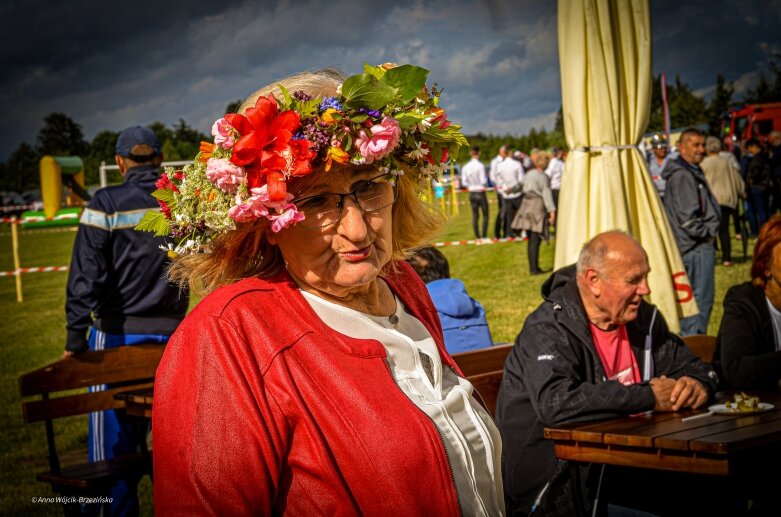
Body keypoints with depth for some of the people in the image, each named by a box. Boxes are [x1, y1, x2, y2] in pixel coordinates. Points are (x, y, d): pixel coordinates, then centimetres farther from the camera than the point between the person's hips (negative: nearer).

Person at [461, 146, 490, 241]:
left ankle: (478, 237, 13)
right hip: (480, 193, -5)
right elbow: (484, 181, -15)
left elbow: (464, 183, 2)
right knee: (485, 215, 5)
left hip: (471, 193, 5)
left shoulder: (465, 167, 0)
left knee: (475, 215, 10)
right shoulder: (480, 166, -16)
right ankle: (484, 236, -1)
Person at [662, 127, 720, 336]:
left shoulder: (692, 172, 16)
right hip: (697, 247, -11)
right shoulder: (682, 175, -17)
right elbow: (688, 218, -22)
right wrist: (708, 232, -10)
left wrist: (709, 231, 11)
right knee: (701, 299, -7)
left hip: (699, 245, 11)